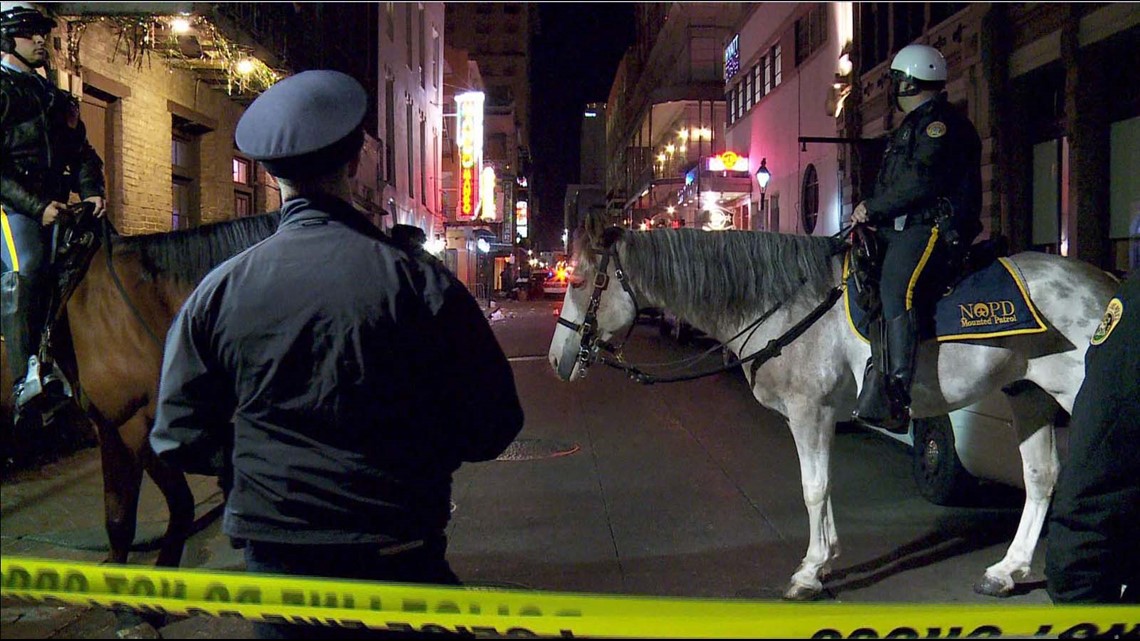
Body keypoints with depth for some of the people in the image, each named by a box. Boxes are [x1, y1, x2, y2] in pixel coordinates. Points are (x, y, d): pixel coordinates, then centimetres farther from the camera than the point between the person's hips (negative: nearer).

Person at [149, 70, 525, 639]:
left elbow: (179, 443, 0)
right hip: (398, 560, -2)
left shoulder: (217, 292, -6)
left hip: (272, 562, 3)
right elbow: (493, 428, -8)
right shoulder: (420, 283, -14)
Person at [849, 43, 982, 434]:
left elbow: (920, 181, -17)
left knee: (895, 293, -29)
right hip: (904, 229, 11)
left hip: (933, 228, -11)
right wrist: (871, 213, 11)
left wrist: (872, 208, -10)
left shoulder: (940, 122, -5)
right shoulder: (911, 126, 28)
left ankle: (891, 399, -37)